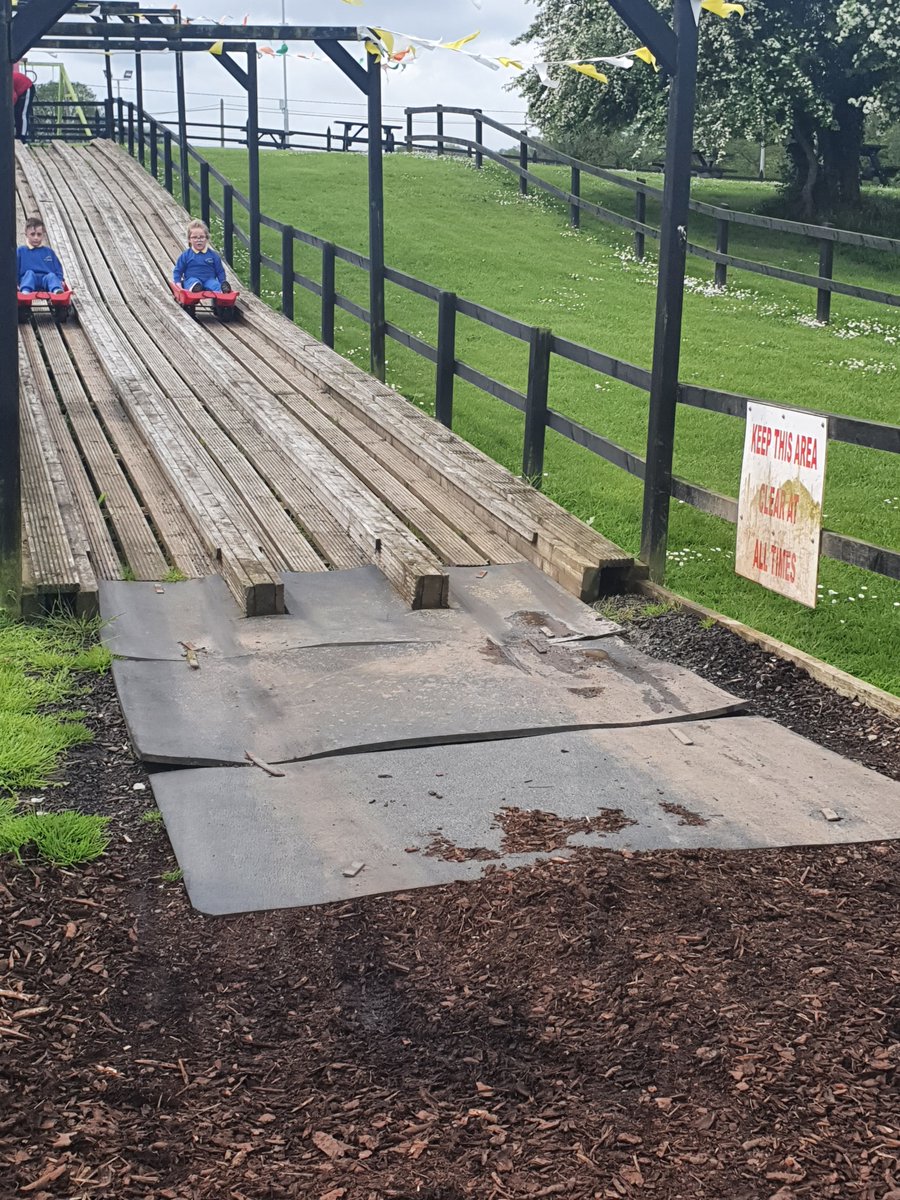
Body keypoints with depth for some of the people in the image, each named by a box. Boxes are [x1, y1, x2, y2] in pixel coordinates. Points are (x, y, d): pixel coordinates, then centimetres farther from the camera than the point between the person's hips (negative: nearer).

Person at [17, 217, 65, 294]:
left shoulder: (49, 252, 26)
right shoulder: (21, 251, 21)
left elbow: (58, 269, 21)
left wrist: (60, 280, 0)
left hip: (46, 280, 1)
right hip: (28, 280, -1)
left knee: (51, 275, -31)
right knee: (29, 273, -33)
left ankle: (57, 290, -66)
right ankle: (25, 291, -64)